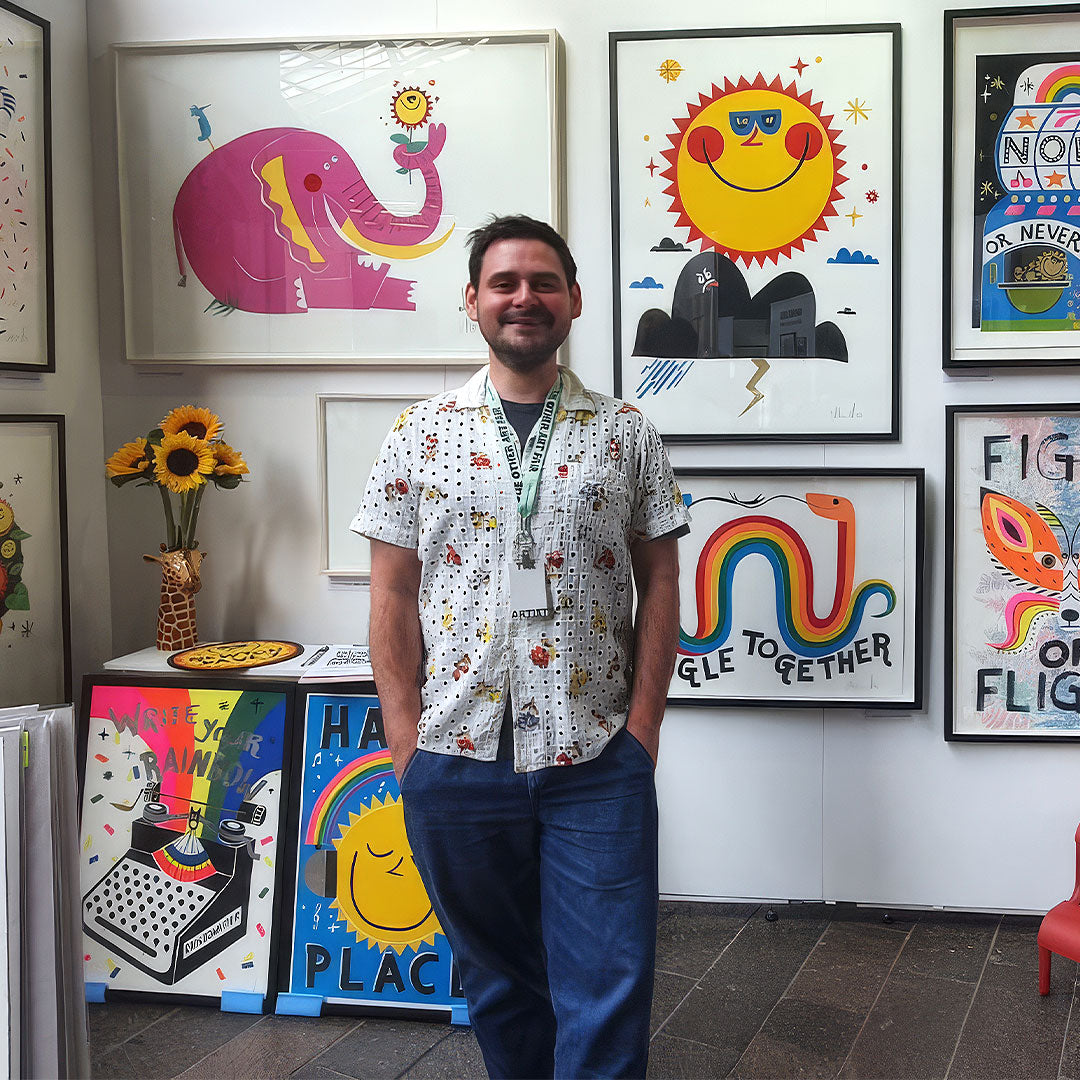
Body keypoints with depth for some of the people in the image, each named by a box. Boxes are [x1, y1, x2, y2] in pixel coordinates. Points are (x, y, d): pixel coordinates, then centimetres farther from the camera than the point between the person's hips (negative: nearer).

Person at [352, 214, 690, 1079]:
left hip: (598, 760, -1)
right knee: (498, 982, 17)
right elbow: (394, 595, 4)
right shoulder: (420, 435, 5)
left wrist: (642, 728, -3)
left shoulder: (626, 436, 4)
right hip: (458, 756, 1)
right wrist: (405, 741, -2)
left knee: (609, 992, 1)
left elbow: (660, 585, 4)